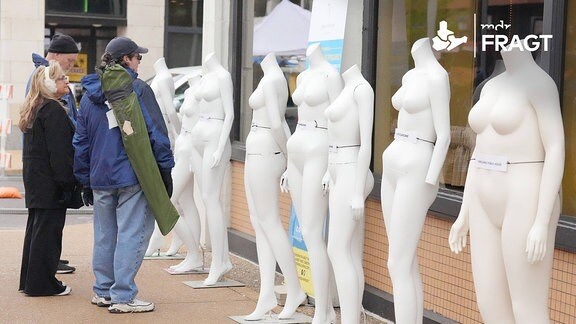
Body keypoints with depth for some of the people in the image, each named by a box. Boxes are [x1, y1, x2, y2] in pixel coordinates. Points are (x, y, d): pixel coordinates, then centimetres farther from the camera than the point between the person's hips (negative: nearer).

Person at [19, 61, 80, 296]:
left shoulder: (33, 109, 16)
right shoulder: (53, 111, -15)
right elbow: (59, 151, -20)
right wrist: (67, 182, -18)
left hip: (34, 178, 10)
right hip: (50, 181, -10)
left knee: (36, 228, 15)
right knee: (48, 230, -5)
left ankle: (30, 280, 21)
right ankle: (42, 283, -1)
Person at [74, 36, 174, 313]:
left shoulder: (89, 95, 11)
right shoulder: (137, 89, -7)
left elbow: (81, 141, 14)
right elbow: (154, 131, -10)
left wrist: (85, 181, 20)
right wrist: (165, 168, -2)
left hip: (100, 178, 6)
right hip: (132, 177, -6)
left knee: (104, 236, 15)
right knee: (132, 234, -2)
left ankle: (103, 291, 23)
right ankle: (123, 296, -3)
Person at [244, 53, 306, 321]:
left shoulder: (270, 80, -14)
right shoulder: (277, 79, 15)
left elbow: (276, 123, -18)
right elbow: (280, 122, 13)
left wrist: (287, 155, -7)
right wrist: (288, 153, 9)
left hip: (263, 155, -10)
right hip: (258, 154, 10)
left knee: (269, 223, -3)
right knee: (259, 224, 8)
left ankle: (294, 290, 5)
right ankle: (267, 296, 9)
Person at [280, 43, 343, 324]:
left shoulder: (331, 75, -10)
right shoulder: (303, 77, 15)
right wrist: (289, 166, 19)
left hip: (318, 153, -9)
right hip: (297, 152, 9)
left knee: (312, 234, -10)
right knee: (309, 234, 9)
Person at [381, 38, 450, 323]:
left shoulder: (437, 77, -13)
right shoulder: (410, 76, 14)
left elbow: (443, 135, -16)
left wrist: (428, 186, -19)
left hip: (416, 169, -9)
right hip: (393, 167, 9)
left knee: (398, 266, -9)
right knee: (407, 264, 10)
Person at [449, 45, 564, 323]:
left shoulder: (539, 81, -12)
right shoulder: (492, 87, 14)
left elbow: (556, 151, -17)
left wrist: (542, 223, -22)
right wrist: (464, 215, 16)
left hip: (525, 205, -9)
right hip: (490, 208, 9)